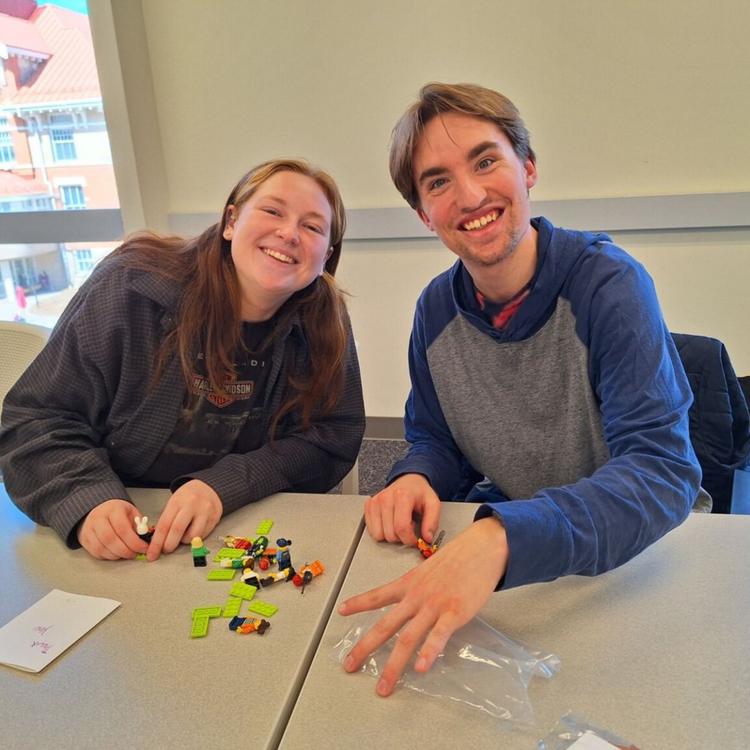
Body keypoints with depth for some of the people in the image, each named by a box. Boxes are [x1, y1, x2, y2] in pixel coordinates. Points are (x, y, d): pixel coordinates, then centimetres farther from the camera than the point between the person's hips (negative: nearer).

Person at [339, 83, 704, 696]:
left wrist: (501, 538, -43)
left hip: (629, 550, -4)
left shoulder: (609, 285, -18)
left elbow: (664, 470, -27)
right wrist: (415, 479, -16)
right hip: (500, 530, 5)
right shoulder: (436, 308, -2)